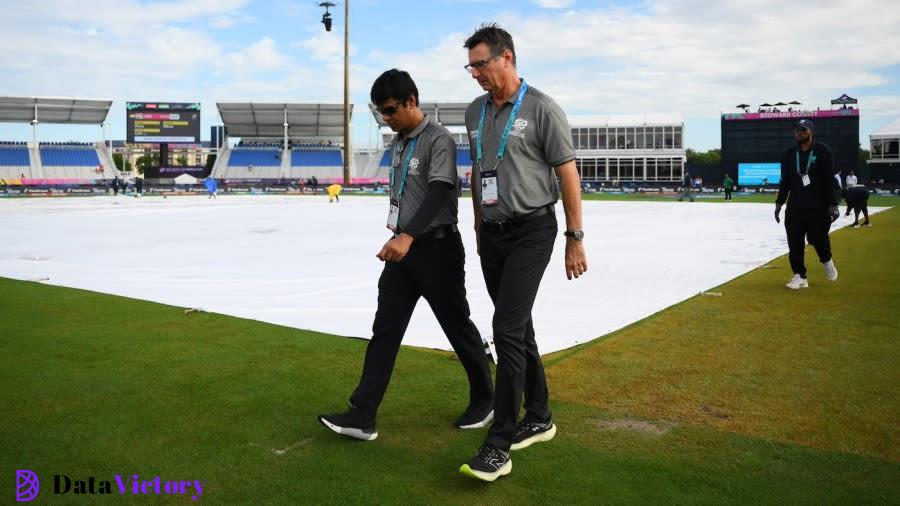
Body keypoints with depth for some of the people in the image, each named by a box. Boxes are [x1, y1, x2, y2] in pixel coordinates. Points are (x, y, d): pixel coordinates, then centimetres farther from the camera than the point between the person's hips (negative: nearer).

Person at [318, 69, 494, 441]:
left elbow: (439, 192, -26)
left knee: (457, 327, 5)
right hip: (404, 247, 8)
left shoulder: (438, 139, -14)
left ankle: (484, 401, 25)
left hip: (437, 247, -8)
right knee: (385, 329, 2)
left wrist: (408, 236, -37)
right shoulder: (398, 142, 12)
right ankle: (362, 415, 4)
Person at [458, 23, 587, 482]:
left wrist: (575, 238, -9)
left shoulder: (542, 109, -9)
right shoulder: (475, 112, 9)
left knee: (507, 329, -13)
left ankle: (499, 445, -6)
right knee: (517, 328, 13)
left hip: (531, 231, -6)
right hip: (491, 234, 7)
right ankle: (538, 417, 28)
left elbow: (568, 174, -8)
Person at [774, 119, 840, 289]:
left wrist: (832, 204, -13)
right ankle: (800, 276, 7)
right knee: (794, 243, -1)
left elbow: (830, 179, -6)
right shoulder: (789, 154, 11)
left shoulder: (823, 151, -2)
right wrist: (779, 203, 8)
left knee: (818, 238, -6)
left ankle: (827, 261, 26)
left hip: (818, 206, -4)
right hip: (795, 206, 4)